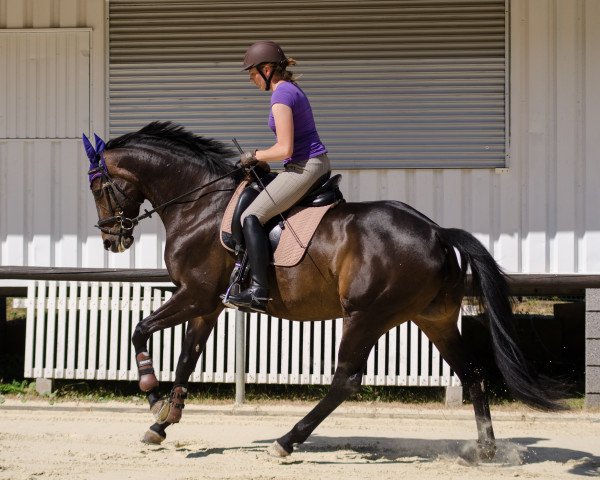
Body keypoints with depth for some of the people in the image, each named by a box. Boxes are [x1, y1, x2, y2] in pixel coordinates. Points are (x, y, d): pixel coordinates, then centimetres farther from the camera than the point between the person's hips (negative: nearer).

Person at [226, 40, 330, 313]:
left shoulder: (281, 96, -16)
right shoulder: (292, 89, 15)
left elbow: (285, 149, -21)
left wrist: (255, 156, -6)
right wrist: (260, 158, 13)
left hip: (304, 168, -11)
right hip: (317, 164, 11)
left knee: (251, 217, -16)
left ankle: (259, 292, -23)